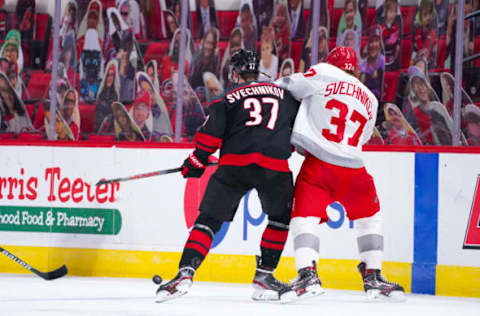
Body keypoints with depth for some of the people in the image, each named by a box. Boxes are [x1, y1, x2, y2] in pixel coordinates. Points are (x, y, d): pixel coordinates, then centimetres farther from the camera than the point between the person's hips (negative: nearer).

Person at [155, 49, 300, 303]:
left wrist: (196, 162, 17)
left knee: (209, 218, 4)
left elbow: (211, 134, 5)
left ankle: (186, 272, -12)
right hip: (275, 167, 1)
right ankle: (264, 275, 17)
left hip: (234, 163, -1)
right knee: (280, 217, 23)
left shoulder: (228, 97, 14)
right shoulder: (284, 94, 22)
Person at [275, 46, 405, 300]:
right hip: (353, 169, 3)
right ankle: (372, 277, 18)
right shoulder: (370, 100, 21)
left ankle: (308, 275, -15)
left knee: (304, 217, 4)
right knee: (369, 218, 23)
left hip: (318, 163, -3)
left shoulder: (323, 74, 7)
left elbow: (284, 88, 4)